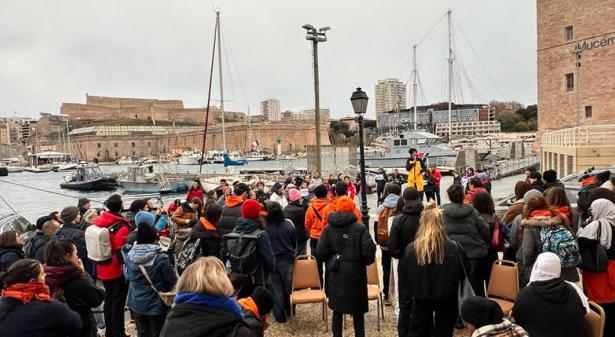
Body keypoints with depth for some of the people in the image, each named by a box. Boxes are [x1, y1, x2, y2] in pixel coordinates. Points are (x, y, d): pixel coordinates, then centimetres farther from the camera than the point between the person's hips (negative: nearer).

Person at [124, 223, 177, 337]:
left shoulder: (129, 257, -11)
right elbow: (172, 281, -14)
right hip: (156, 305, -4)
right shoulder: (161, 258, -23)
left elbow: (127, 276, 4)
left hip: (137, 304, 4)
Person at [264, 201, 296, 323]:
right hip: (287, 259, 2)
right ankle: (289, 310, 34)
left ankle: (280, 315, 11)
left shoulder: (264, 226, -18)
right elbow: (294, 242, 2)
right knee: (288, 286, 19)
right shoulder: (288, 224, -11)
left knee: (276, 288, 9)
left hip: (272, 261, -2)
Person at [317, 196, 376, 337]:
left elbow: (321, 251, -8)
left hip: (335, 274, 3)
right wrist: (365, 261, 5)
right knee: (358, 312, 11)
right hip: (355, 274, -2)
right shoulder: (360, 228, -11)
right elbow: (369, 251, -16)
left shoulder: (328, 228, -3)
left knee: (337, 311, 15)